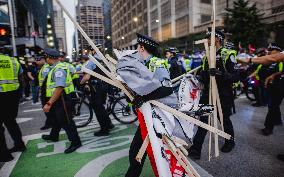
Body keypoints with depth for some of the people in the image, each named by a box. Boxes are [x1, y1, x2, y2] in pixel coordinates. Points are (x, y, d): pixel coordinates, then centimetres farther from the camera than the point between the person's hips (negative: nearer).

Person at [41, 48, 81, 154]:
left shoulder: (59, 69, -22)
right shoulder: (55, 68, 12)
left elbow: (59, 88, -30)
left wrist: (49, 103, -30)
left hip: (61, 99, -11)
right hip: (56, 99, 11)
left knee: (65, 121, -4)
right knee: (56, 118, 26)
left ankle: (75, 142, 8)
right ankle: (53, 136, 47)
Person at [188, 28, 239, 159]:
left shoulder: (227, 55, -10)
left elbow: (236, 77, -18)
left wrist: (221, 74, -35)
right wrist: (203, 74, -5)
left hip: (223, 95, -4)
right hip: (208, 92, 5)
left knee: (224, 119, 14)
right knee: (203, 120, 2)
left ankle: (230, 142, 42)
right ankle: (196, 149, 8)